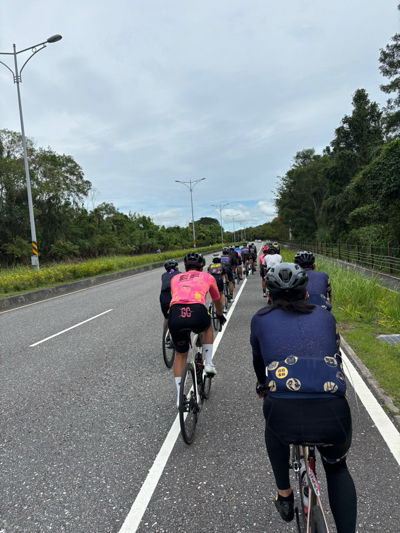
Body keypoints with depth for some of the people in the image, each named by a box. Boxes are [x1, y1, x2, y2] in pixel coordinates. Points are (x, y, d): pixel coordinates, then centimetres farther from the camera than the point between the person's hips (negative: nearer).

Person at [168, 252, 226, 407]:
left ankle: (180, 397, 26)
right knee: (207, 327, 37)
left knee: (180, 355, 26)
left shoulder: (175, 278, 32)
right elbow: (217, 301, 44)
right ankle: (208, 364, 29)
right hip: (197, 312, -2)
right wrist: (220, 315, 64)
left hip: (175, 314, 2)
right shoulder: (207, 276, 29)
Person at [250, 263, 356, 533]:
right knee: (337, 467, 35)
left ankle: (285, 495, 40)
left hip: (284, 415, -1)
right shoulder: (325, 316, 20)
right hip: (333, 417, 2)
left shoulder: (261, 318, 17)